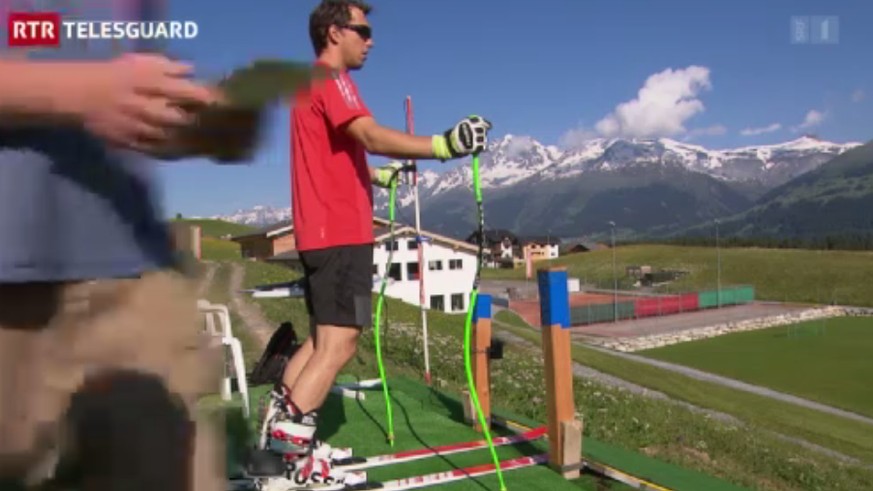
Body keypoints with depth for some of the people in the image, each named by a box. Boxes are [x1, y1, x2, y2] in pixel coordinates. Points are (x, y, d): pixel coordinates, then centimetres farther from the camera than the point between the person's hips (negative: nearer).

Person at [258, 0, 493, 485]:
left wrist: (379, 176, 21)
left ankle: (281, 431, 21)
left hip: (325, 232, 10)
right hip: (340, 233, -10)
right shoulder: (331, 80, -8)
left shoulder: (312, 86, 24)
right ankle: (291, 446, -7)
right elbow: (372, 136, -27)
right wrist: (444, 145, -37)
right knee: (339, 344, -10)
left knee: (323, 339, 16)